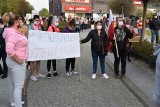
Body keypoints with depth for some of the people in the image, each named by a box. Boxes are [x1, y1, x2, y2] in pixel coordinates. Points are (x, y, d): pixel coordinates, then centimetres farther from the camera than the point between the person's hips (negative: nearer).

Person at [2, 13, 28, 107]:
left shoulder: (12, 31, 7)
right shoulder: (13, 34, -23)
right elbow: (9, 50, -35)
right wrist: (19, 60, -24)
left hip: (14, 61, 11)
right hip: (17, 63, -11)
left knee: (14, 83, 23)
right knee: (19, 86, -6)